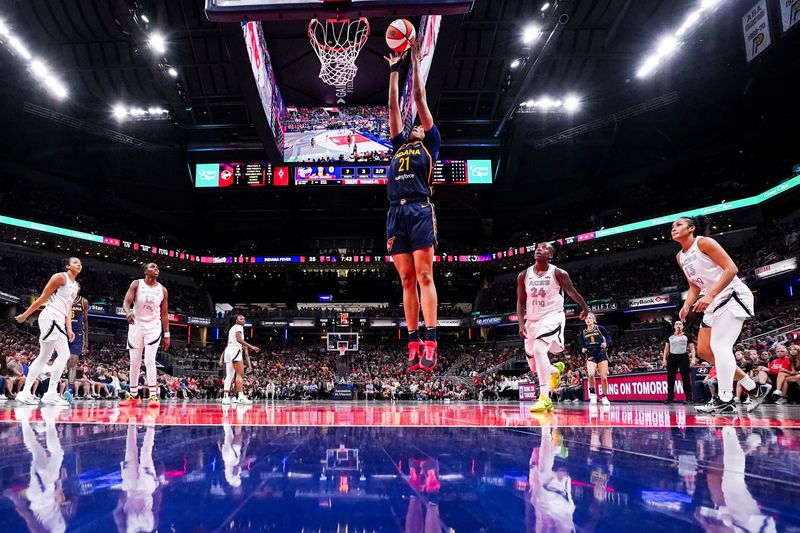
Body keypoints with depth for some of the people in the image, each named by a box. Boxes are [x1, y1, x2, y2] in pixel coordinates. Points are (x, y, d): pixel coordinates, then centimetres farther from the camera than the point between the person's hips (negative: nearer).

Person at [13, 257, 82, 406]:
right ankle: (50, 394, -15)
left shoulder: (76, 286, 19)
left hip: (58, 320, 10)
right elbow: (43, 298, -8)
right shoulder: (60, 277, -7)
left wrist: (69, 329, 13)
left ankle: (25, 392, 13)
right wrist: (25, 315, -7)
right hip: (51, 317, -10)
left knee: (44, 357, 10)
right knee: (64, 354, -15)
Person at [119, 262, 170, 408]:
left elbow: (164, 314, 7)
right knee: (134, 362, 6)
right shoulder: (136, 284, -2)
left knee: (150, 360, -13)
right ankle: (133, 396, 18)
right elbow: (126, 302, -12)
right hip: (136, 324, 1)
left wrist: (167, 334, 3)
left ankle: (153, 396, -13)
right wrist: (129, 313, -35)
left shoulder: (162, 290, 3)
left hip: (153, 326, 0)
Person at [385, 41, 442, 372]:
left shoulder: (430, 144, 18)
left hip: (420, 211, -5)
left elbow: (420, 99, 17)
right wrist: (394, 70, 34)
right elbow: (393, 106, 30)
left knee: (424, 276, -12)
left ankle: (430, 343, -17)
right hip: (396, 213, 5)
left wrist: (416, 64, 21)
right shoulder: (399, 146, 29)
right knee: (407, 281, 1)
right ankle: (414, 344, 1)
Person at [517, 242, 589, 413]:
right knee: (534, 366, 10)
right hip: (532, 320, 5)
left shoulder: (558, 274, -10)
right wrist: (521, 323, -7)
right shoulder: (524, 275, -1)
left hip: (552, 317, -5)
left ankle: (544, 398, -28)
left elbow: (572, 292, 5)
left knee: (539, 348, -32)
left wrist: (585, 308, 19)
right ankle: (555, 371, 47)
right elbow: (521, 302, 5)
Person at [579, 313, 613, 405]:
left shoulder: (600, 329, 0)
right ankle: (592, 394, -4)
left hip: (602, 355, -1)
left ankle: (604, 397, 18)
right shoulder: (583, 333, 9)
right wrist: (583, 349, -6)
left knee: (604, 377, -3)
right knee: (591, 374, -24)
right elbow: (582, 345, 15)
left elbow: (609, 339, 2)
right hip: (591, 356, 1)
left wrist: (606, 343, -18)